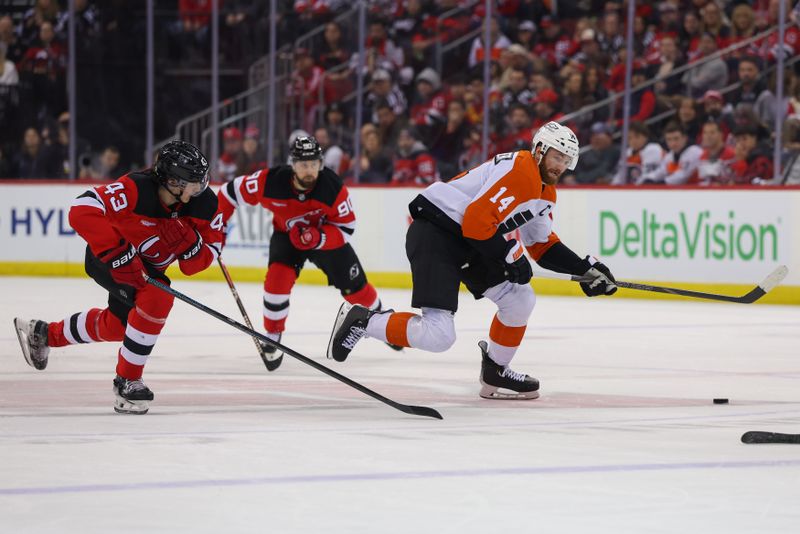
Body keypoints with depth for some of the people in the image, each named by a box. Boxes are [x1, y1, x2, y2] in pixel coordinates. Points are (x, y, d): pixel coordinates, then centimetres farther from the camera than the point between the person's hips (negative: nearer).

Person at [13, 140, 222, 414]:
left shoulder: (204, 202, -20)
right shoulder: (136, 189, -36)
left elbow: (198, 263, -15)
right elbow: (81, 211, -42)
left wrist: (189, 242, -38)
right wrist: (117, 254, -43)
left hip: (149, 265, 8)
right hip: (107, 257, -8)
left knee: (117, 325, 21)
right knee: (156, 298, -30)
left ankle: (44, 334, 48)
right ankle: (127, 381, -15)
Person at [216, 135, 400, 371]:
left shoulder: (333, 187, -31)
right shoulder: (270, 182, -31)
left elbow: (346, 228, -23)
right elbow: (230, 192, -17)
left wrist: (317, 237, -40)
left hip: (326, 236, 0)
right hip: (286, 234, 0)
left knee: (354, 287, 3)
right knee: (277, 279, -24)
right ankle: (272, 338, -4)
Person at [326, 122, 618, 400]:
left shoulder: (545, 192, 14)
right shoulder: (517, 171, -19)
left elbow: (544, 246, 21)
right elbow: (477, 222, -25)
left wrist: (586, 268, 11)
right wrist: (511, 255, -15)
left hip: (468, 243, 10)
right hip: (434, 233, -10)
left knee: (520, 298, 10)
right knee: (438, 335, -19)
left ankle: (495, 373, 25)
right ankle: (361, 320, -1)